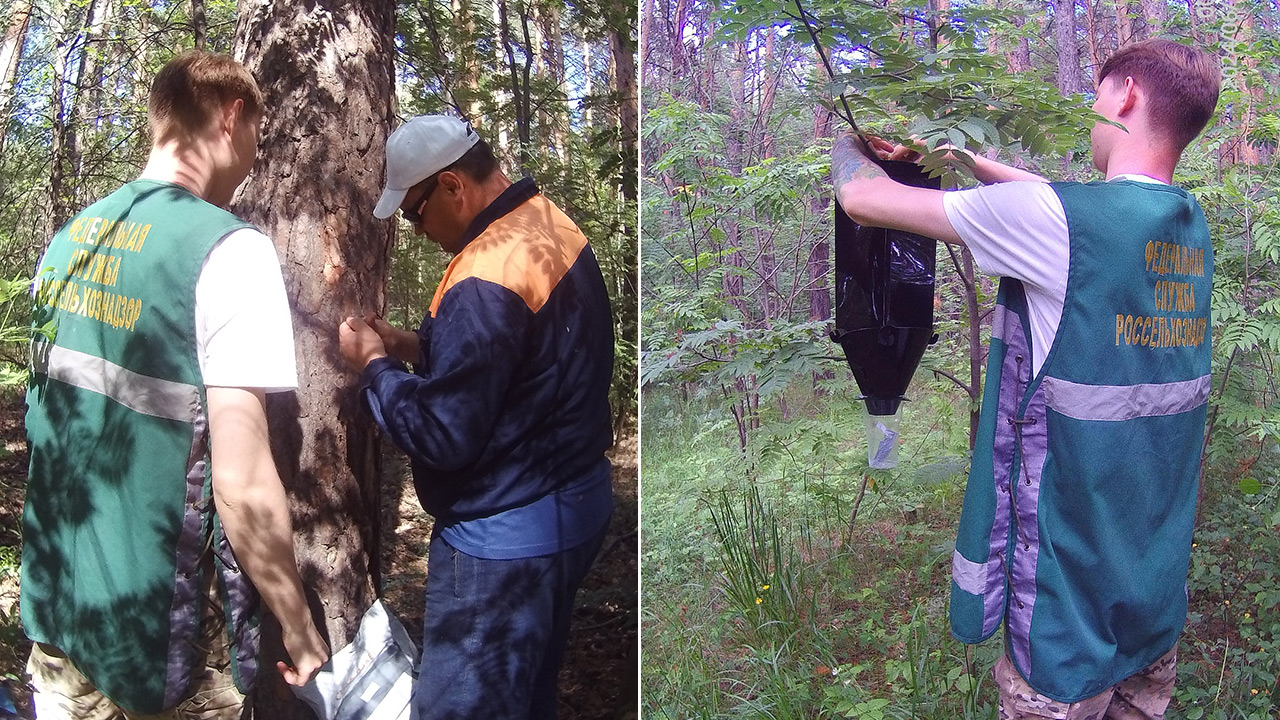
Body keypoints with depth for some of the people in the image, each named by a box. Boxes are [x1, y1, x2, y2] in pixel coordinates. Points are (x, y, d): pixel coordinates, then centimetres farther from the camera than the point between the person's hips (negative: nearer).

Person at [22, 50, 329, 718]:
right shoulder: (228, 248, -19)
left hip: (52, 606, 7)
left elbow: (43, 423, 13)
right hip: (160, 630, -6)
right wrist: (298, 627, -12)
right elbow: (242, 484, -22)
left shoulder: (66, 241, 4)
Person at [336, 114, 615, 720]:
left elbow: (441, 437, -23)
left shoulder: (485, 280, -27)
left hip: (507, 538, -10)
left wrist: (373, 364, -8)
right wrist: (414, 346, 7)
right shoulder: (547, 222, 4)